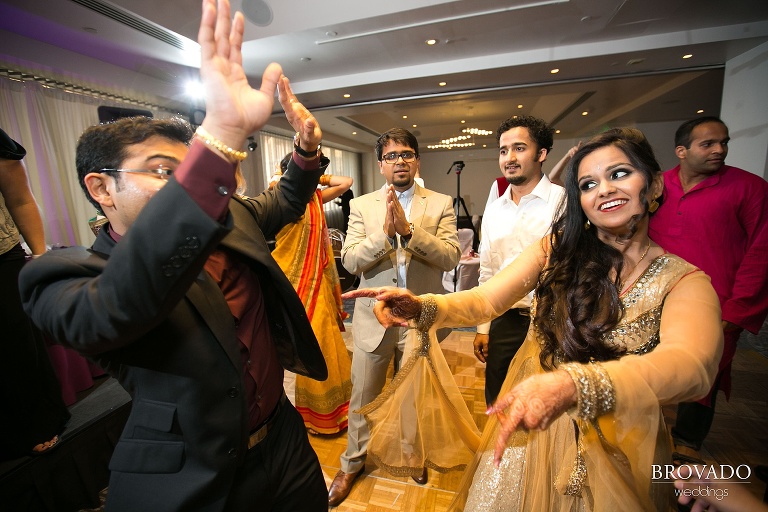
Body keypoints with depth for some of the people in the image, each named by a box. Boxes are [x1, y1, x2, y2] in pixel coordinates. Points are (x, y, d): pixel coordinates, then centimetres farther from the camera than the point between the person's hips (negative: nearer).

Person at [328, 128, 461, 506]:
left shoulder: (441, 204, -2)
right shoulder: (361, 205, -1)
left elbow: (450, 256, -13)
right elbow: (350, 261, -10)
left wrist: (408, 229, -26)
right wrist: (385, 233, -25)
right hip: (373, 317, 1)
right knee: (362, 397, 17)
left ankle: (412, 452, 51)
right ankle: (353, 462, 44)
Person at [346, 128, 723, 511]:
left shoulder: (684, 281, -12)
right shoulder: (558, 248, -8)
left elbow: (692, 365, -32)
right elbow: (485, 300, -17)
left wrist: (572, 385, -50)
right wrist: (422, 308, -37)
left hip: (614, 446, 0)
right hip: (525, 426, 1)